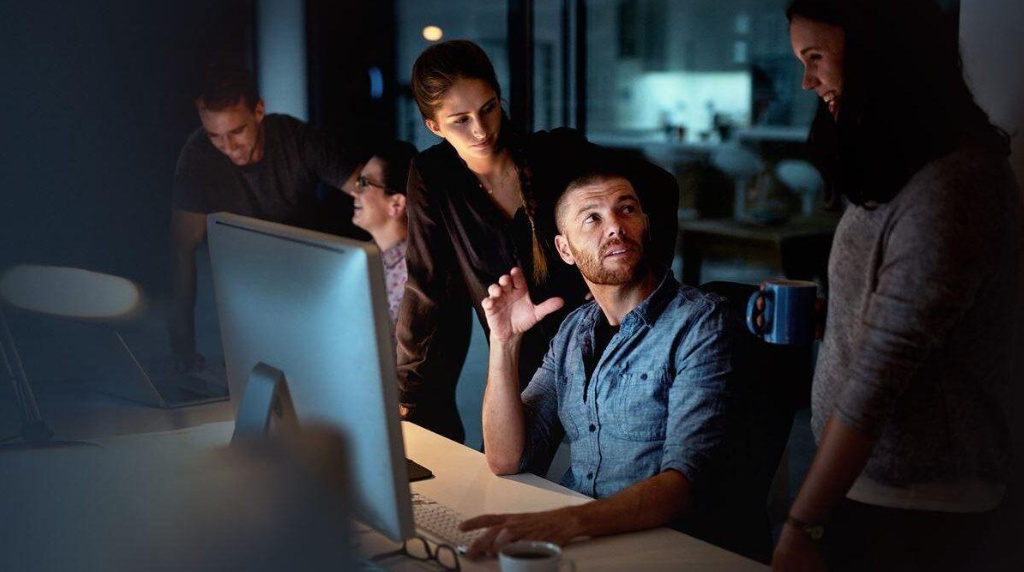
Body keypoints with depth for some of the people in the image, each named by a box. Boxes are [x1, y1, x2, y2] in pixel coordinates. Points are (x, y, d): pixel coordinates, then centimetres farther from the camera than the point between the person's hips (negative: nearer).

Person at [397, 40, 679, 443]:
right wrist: (405, 397, -6)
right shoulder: (431, 178, -6)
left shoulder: (559, 152, -7)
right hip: (521, 374, 1)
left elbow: (658, 189, 4)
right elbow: (426, 293, -4)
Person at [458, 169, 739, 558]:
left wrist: (569, 521, -38)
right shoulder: (574, 330, 9)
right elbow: (506, 459, 4)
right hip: (572, 539, 6)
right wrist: (504, 343, -7)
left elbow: (684, 482, -23)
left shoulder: (699, 324, -11)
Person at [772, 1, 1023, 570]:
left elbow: (879, 375, -23)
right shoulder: (903, 168, 8)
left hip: (911, 509, -8)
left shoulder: (948, 188, -22)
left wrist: (801, 526, -21)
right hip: (867, 480, 8)